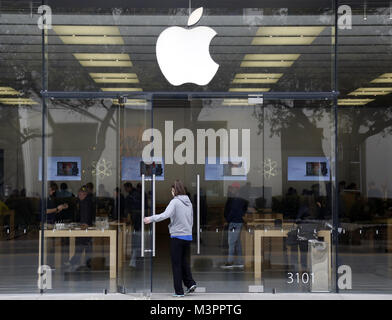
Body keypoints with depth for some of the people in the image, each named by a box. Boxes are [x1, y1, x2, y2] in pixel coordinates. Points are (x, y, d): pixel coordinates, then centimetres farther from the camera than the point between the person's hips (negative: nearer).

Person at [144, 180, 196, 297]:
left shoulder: (175, 202, -11)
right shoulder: (189, 202, 10)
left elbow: (166, 214, -26)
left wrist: (151, 219, -24)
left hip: (177, 236, -6)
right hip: (188, 236, 6)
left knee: (176, 264, 2)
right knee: (185, 262, 18)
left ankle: (179, 291, 3)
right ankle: (190, 283, 4)